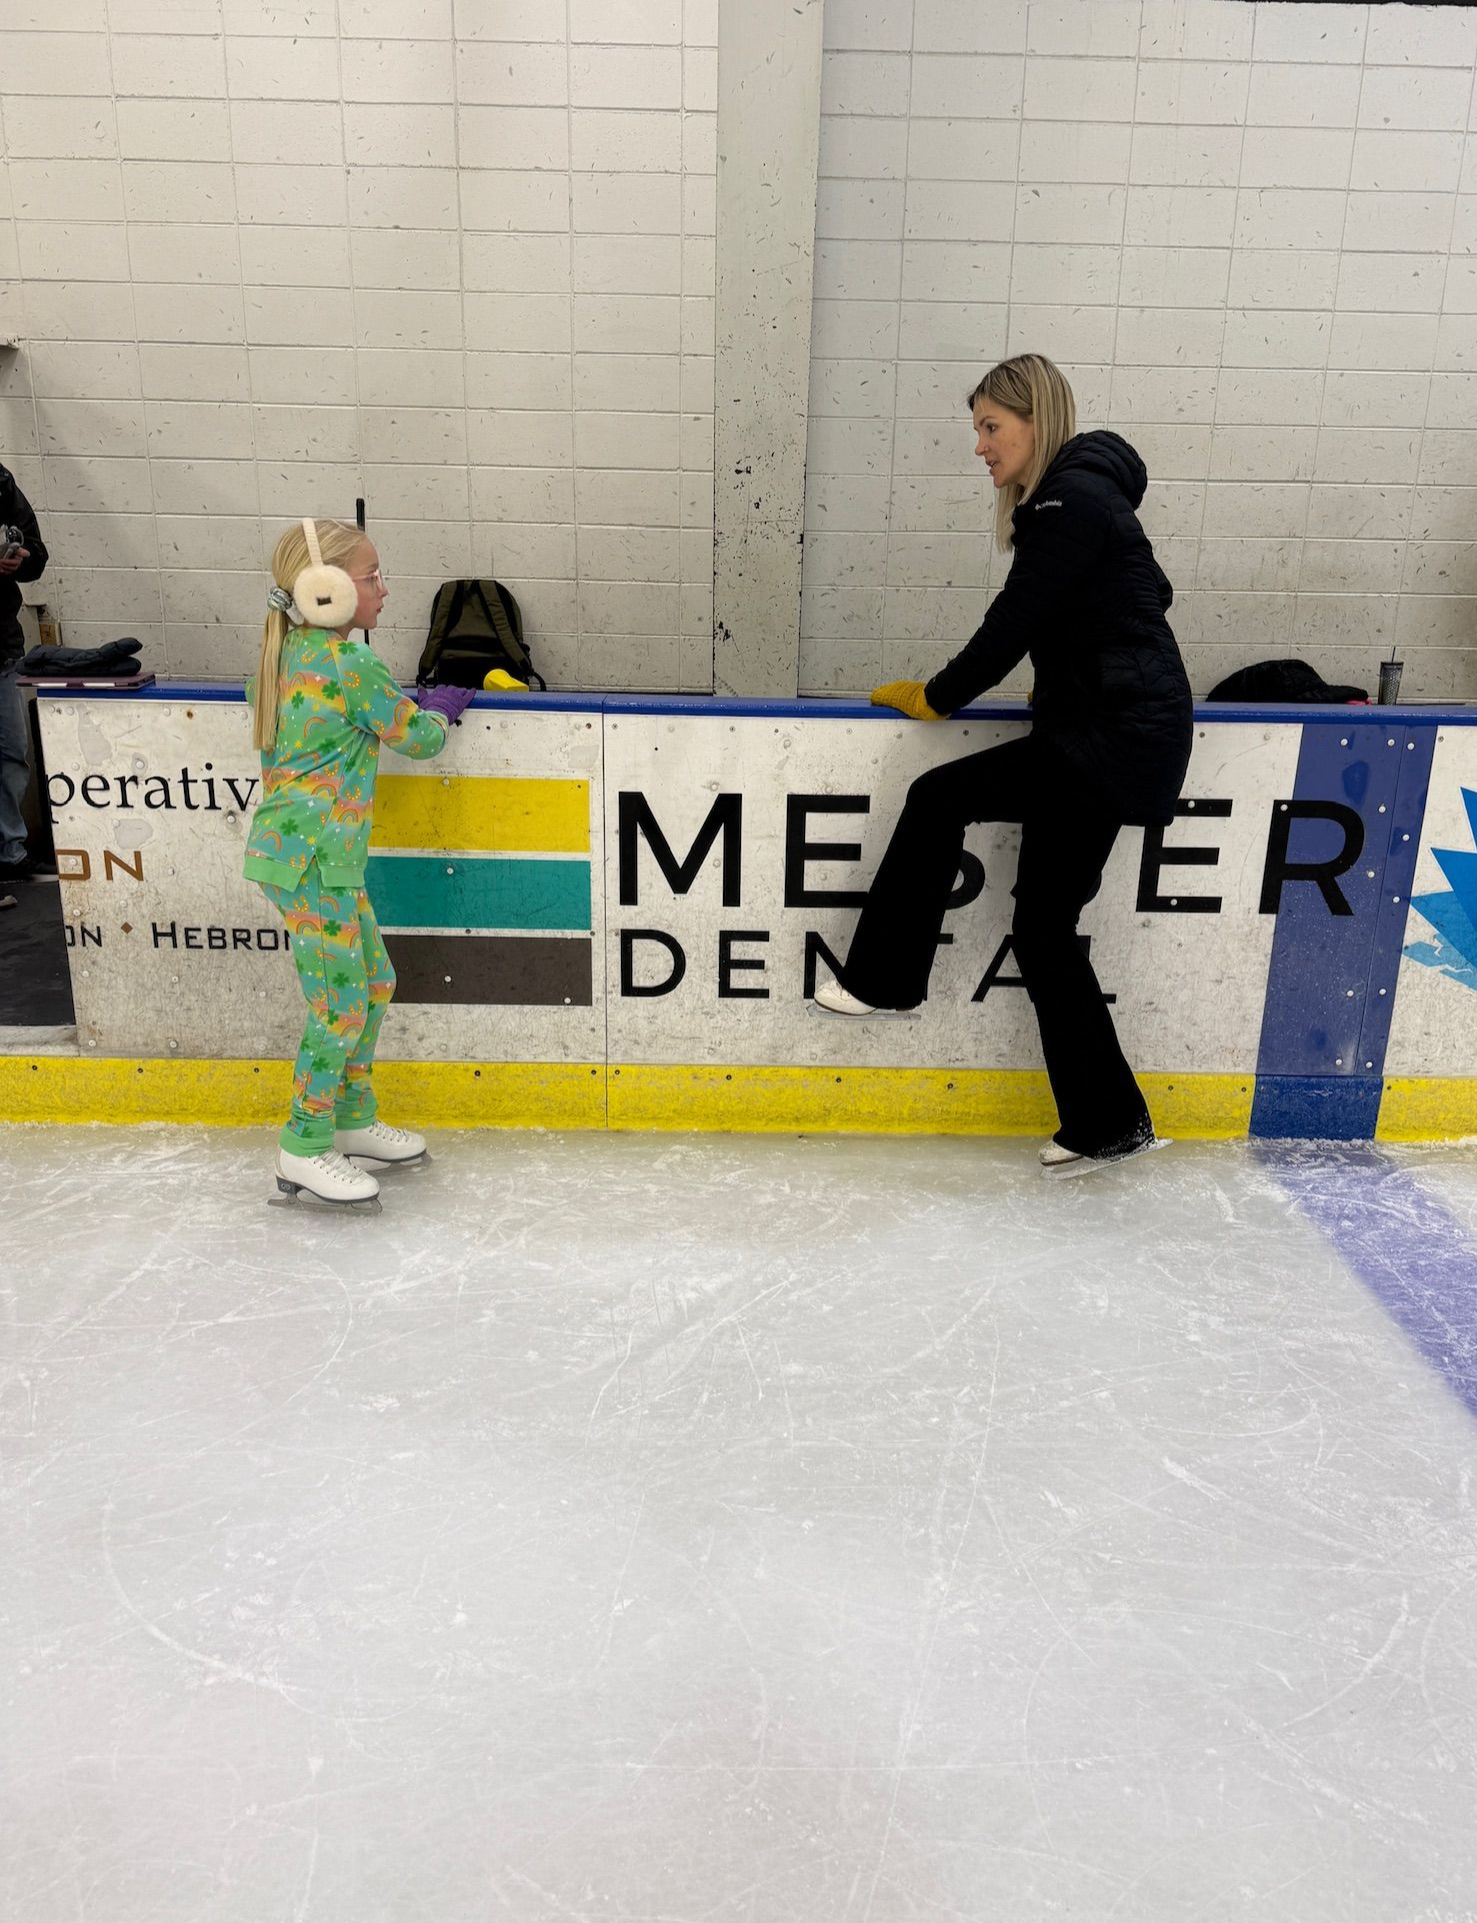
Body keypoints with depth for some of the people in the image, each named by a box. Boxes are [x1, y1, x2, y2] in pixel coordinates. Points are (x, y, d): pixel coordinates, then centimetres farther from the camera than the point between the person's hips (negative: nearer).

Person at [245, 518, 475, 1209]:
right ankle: (304, 1151, 10)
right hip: (311, 858, -10)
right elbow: (419, 738, -7)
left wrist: (410, 701, 16)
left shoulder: (290, 651, 11)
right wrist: (438, 710, 15)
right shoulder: (352, 663, -16)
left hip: (323, 856, 10)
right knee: (340, 1003, -2)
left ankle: (352, 1120, 29)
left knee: (375, 982, 17)